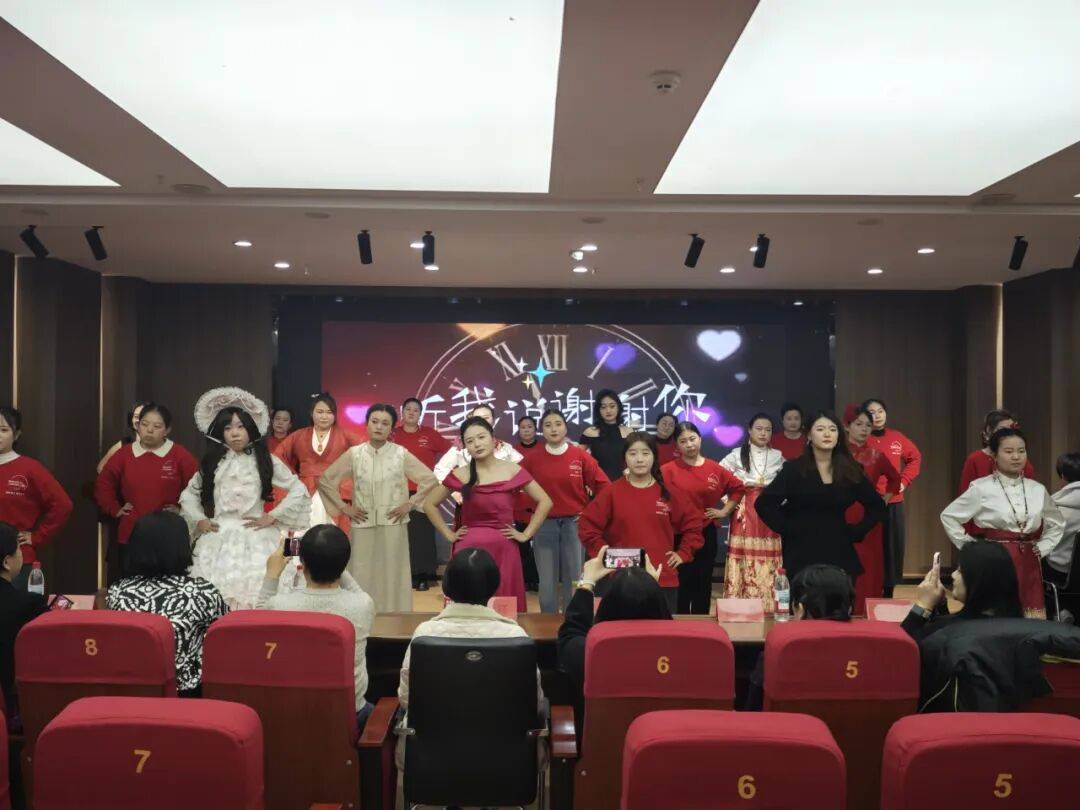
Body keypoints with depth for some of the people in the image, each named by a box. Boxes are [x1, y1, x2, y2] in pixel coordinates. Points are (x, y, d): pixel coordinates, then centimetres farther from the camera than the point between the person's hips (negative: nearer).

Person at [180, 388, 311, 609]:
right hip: (218, 539, 2)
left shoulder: (265, 460, 4)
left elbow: (299, 490, 3)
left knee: (254, 590, -12)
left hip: (255, 538, -2)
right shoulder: (212, 462, 11)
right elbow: (188, 494, 21)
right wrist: (199, 520, 6)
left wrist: (272, 516, -3)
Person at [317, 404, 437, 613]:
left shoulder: (401, 454, 0)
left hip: (393, 525, -1)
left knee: (392, 575, 1)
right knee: (362, 576, 1)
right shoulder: (354, 454, 3)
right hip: (363, 525, 1)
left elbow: (429, 480, 4)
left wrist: (410, 504, 0)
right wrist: (343, 507, 4)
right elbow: (325, 480, 9)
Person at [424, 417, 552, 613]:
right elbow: (429, 504, 9)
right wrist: (449, 534, 4)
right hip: (469, 550, 0)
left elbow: (545, 502, 4)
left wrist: (526, 534, 0)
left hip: (503, 550, 0)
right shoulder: (460, 475, 0)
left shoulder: (512, 471, -1)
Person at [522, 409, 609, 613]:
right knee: (547, 580, 5)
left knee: (575, 579, 6)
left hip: (574, 523, 0)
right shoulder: (532, 459, -1)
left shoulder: (581, 456, -2)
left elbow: (603, 486, 1)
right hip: (544, 524, 0)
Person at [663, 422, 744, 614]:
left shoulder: (715, 469, 4)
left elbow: (738, 488, 16)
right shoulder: (668, 470, -8)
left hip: (706, 534, 3)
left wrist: (725, 511, 10)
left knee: (703, 582, 11)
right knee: (680, 582, 2)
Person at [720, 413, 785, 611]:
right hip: (744, 513, -1)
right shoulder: (737, 454, 3)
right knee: (743, 559, -5)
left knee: (768, 564, -2)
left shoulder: (778, 457, 8)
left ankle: (768, 609, 5)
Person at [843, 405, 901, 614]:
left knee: (868, 569, 2)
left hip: (867, 521, 3)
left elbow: (894, 478, 25)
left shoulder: (875, 456, 8)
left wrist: (886, 498, 15)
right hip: (841, 520, -3)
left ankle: (866, 614, 10)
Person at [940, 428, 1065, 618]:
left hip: (1028, 565, 4)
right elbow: (949, 517, 0)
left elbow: (1057, 524, 23)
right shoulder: (981, 488, -5)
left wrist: (1041, 548, 10)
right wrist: (969, 546, -2)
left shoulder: (1038, 490, 8)